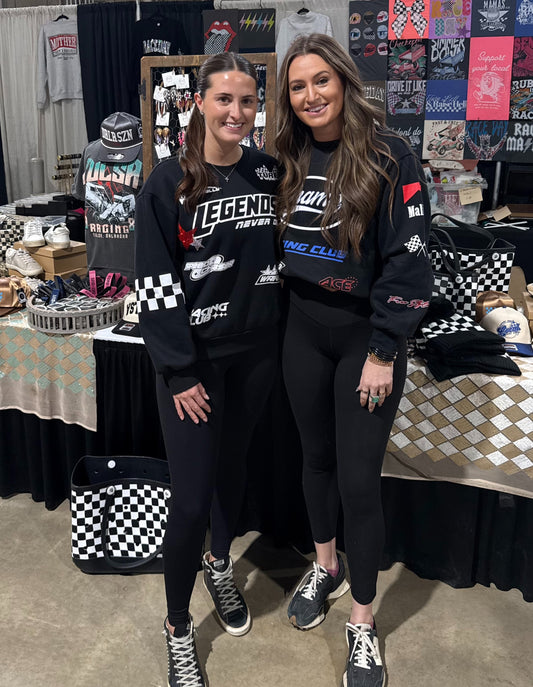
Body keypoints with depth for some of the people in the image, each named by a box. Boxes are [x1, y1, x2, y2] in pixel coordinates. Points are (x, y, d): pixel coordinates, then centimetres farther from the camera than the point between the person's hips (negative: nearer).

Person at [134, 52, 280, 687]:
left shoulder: (268, 173, 2)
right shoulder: (168, 183, -10)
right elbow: (154, 285, -12)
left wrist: (281, 336, 5)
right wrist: (180, 372, -14)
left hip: (256, 349, 4)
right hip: (193, 357, -4)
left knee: (232, 462, 20)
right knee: (192, 498, -2)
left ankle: (220, 563, 47)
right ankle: (177, 628, 20)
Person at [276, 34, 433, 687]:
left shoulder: (389, 156, -12)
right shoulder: (289, 160, 4)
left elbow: (408, 259, -15)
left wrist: (383, 352, -17)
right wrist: (278, 319, 7)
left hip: (365, 336, -5)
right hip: (303, 332, 5)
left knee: (359, 479, 0)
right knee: (316, 456, 18)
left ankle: (362, 624, 20)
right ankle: (325, 566, 42)